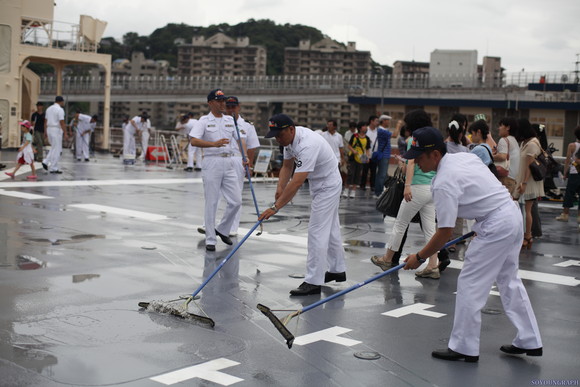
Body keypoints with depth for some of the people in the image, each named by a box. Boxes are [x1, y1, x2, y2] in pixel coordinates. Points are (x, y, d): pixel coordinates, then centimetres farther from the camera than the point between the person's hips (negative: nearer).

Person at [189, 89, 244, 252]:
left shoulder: (230, 120, 13)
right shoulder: (204, 121, -1)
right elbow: (194, 141, -15)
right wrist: (214, 144, -30)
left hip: (230, 162, 5)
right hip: (212, 162, -4)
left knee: (236, 201, 2)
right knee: (211, 202, -1)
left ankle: (222, 230, 23)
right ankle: (210, 240, 8)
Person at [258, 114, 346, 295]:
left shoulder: (307, 145, -34)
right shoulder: (290, 137, -4)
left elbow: (297, 182, -38)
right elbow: (287, 166, 5)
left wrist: (275, 207, -38)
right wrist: (280, 188, -13)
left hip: (327, 186, -10)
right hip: (319, 184, 10)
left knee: (317, 232, -11)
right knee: (330, 228, 19)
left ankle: (313, 282, -9)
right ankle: (337, 270, 32)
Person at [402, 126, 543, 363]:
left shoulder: (444, 183, -19)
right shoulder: (464, 156, 7)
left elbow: (445, 234, -17)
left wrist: (419, 257, -5)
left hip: (496, 225, -10)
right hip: (513, 213, 10)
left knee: (470, 284, -1)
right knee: (509, 281, 19)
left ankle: (464, 347, 7)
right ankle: (529, 342, 27)